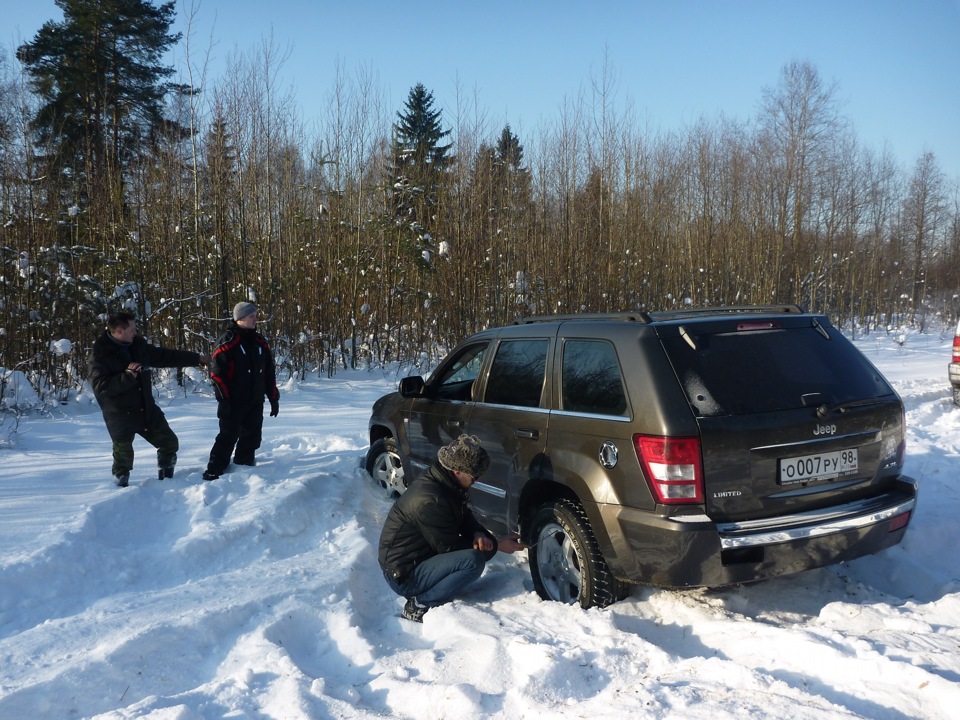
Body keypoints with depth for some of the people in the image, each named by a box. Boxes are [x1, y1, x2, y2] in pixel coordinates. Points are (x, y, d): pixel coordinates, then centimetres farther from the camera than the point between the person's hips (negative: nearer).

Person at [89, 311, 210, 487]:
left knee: (170, 442, 11)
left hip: (147, 409, 6)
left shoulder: (138, 344, 5)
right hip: (120, 416, -6)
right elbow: (100, 387, -22)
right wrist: (128, 376, -28)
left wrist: (196, 358, 18)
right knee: (124, 456, -2)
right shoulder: (100, 355, -15)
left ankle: (166, 479, 33)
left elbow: (164, 356, 15)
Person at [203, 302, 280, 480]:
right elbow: (217, 372, -12)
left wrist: (273, 397, 11)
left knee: (251, 439, 10)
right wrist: (224, 399, -15)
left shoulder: (260, 342, 11)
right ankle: (213, 473, 2)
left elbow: (270, 372, 14)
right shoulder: (227, 342, -8)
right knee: (228, 437, -5)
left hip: (256, 402, 6)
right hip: (234, 403, -6)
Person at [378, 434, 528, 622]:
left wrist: (478, 534, -10)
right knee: (474, 560, -26)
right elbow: (450, 547, -20)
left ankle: (424, 594, 8)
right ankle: (419, 605, -11)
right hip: (403, 576, -10)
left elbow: (464, 516, 12)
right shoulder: (430, 500, -28)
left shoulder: (434, 481, 1)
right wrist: (496, 546, -11)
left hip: (417, 559, 10)